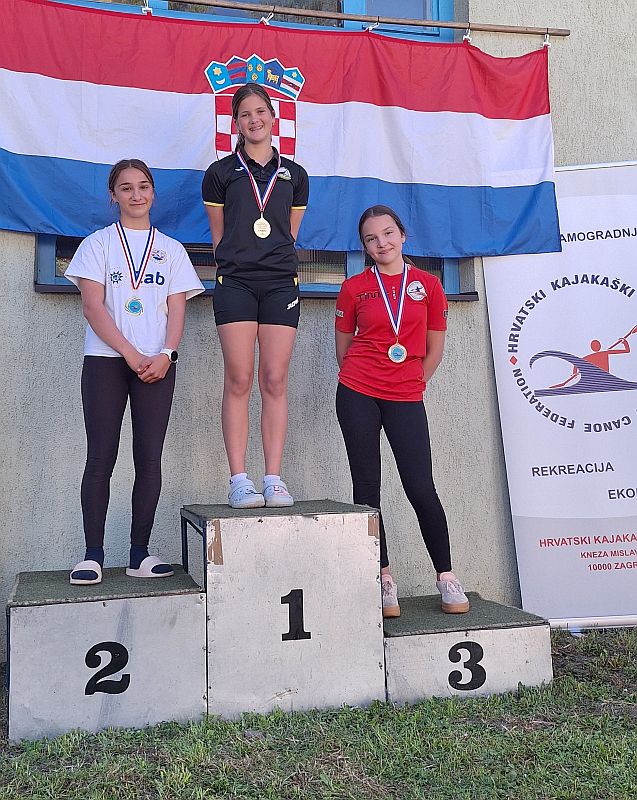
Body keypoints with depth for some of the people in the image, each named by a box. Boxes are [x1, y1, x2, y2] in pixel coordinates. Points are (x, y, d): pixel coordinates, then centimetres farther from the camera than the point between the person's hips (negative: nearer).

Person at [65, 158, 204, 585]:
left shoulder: (171, 249, 15)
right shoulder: (98, 243, 9)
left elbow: (177, 310, 8)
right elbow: (93, 307, -1)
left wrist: (166, 354, -11)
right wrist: (131, 355, -12)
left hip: (157, 364, 2)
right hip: (105, 359, -1)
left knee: (150, 458, -1)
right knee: (101, 457, -5)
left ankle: (140, 553, 4)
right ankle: (93, 553, 0)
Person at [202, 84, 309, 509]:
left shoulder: (294, 174, 15)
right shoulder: (221, 172, 10)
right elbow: (218, 235, 14)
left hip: (281, 283, 2)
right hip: (235, 283, -1)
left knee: (275, 382, -4)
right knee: (239, 381, -7)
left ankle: (274, 479, -2)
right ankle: (239, 480, -5)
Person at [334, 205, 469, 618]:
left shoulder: (428, 285, 6)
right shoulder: (354, 288, 6)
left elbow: (434, 351, 11)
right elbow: (343, 349, 13)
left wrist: (409, 383, 8)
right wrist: (365, 382, 10)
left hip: (407, 398, -1)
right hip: (358, 395, 1)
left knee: (421, 488, -5)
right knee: (367, 488, 2)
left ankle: (447, 577, 11)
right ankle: (385, 579, 13)